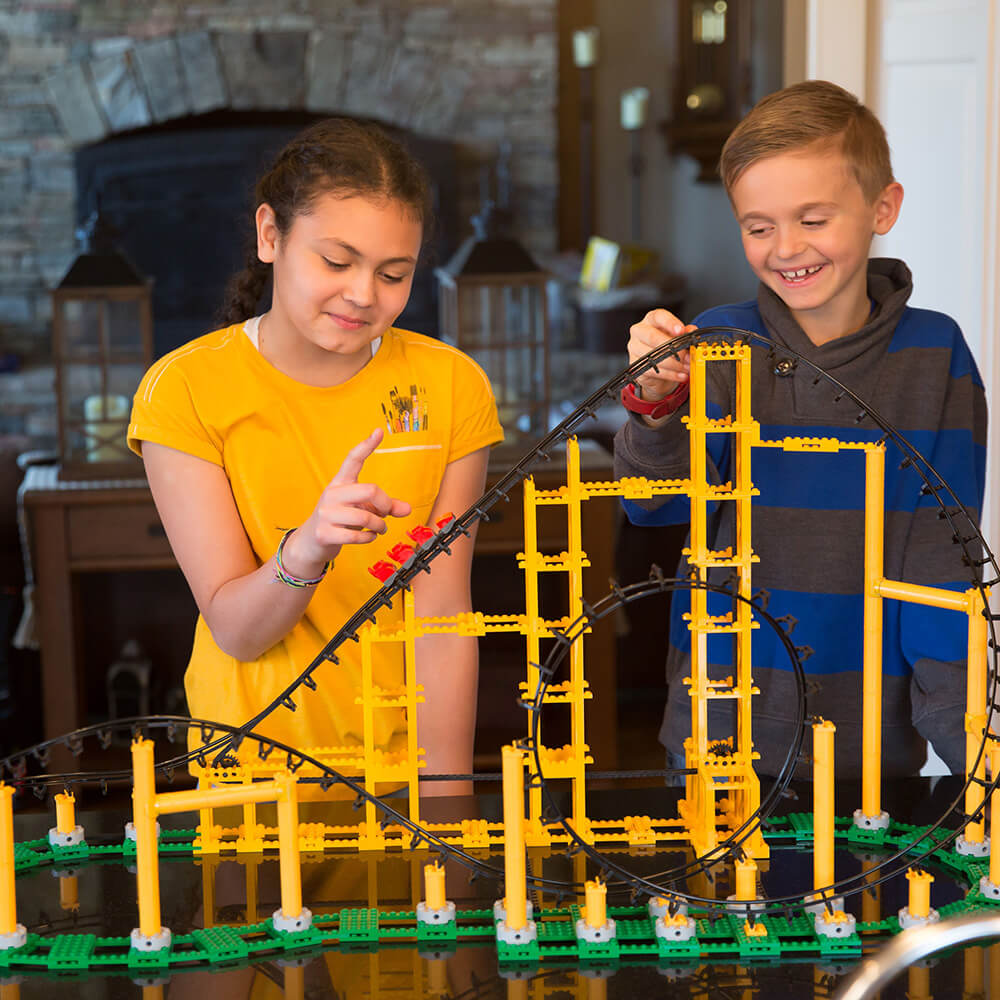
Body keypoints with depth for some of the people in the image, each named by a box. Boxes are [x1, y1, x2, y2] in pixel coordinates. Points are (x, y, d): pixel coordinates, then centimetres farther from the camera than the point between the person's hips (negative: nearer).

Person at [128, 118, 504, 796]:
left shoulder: (452, 387, -2)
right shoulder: (185, 390, -7)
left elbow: (443, 614, -5)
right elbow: (234, 630, -10)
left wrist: (446, 794, -15)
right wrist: (305, 552, -30)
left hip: (406, 750, 1)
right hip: (254, 759, -1)